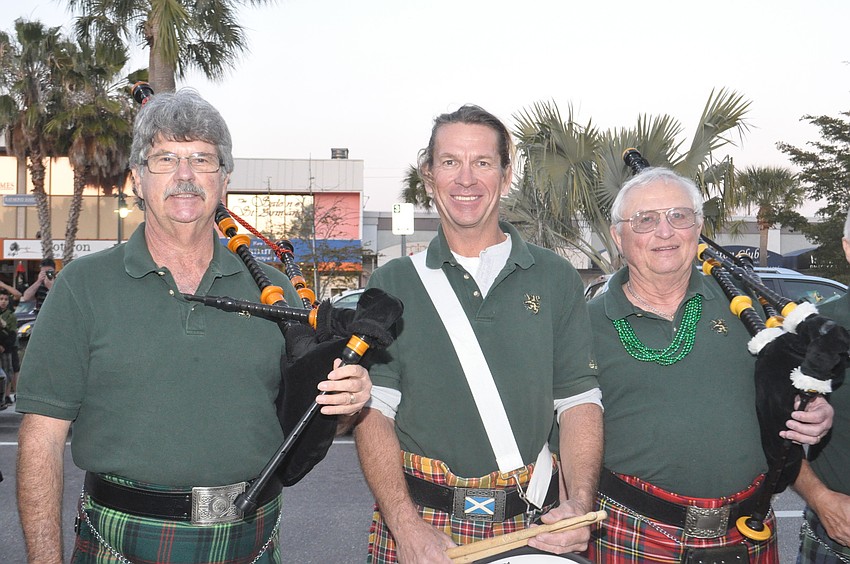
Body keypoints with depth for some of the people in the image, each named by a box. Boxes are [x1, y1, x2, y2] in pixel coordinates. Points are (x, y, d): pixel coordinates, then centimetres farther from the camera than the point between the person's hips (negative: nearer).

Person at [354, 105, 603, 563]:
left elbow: (579, 400, 2)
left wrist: (580, 502, -13)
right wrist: (406, 525, -17)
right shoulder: (393, 285, 0)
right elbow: (374, 410, -5)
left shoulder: (555, 280, 3)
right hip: (420, 520, -1)